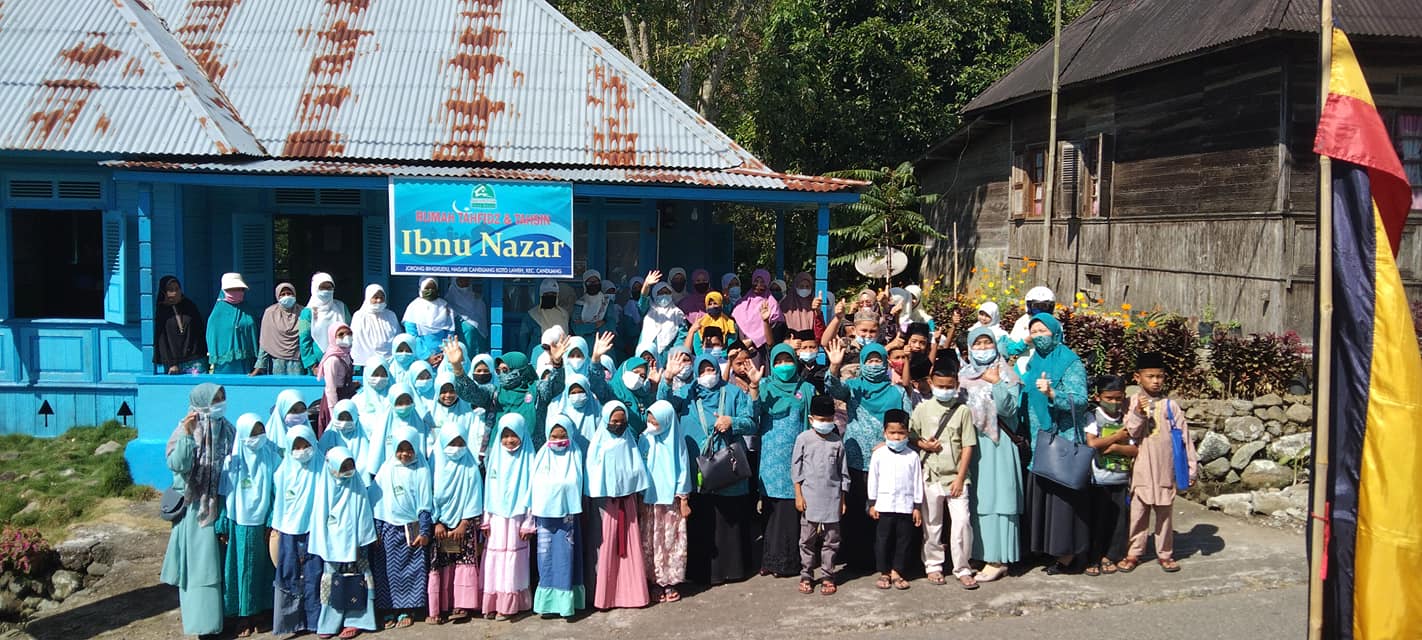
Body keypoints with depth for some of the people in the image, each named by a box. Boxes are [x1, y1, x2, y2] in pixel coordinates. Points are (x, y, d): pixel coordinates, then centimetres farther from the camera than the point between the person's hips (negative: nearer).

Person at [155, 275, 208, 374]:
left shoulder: (190, 306, 9)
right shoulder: (161, 311, 4)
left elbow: (201, 331, 10)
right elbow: (161, 341, 0)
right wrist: (170, 364, -8)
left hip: (195, 360, 1)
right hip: (174, 362, -1)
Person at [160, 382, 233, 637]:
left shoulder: (228, 431, 4)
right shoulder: (185, 430, -8)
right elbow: (177, 465, -21)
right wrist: (188, 435, -32)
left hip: (220, 506, 4)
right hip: (195, 508, -4)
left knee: (218, 562, 10)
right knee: (198, 563, -3)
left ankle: (216, 615, 22)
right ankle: (202, 621, 2)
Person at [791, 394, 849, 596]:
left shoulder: (837, 442, 2)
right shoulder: (803, 439, -1)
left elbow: (843, 473, 8)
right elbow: (796, 469, 1)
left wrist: (843, 499, 7)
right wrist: (798, 495, -3)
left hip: (832, 498, 1)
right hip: (810, 498, -1)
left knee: (830, 539, 6)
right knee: (808, 539, 5)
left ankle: (828, 577, 15)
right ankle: (806, 576, 15)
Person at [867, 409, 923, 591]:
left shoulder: (912, 456, 1)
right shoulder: (879, 455, 1)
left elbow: (917, 482, 5)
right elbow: (873, 480, 5)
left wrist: (917, 506, 3)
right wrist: (872, 504, 3)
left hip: (905, 506, 1)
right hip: (884, 506, 0)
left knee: (903, 540, 5)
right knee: (883, 540, 4)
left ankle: (896, 572, 15)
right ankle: (884, 573, 15)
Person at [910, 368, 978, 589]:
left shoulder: (962, 411, -1)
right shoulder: (923, 408, 2)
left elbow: (968, 446, -2)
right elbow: (910, 434, 10)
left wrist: (960, 478, -7)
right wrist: (922, 444, -11)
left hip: (955, 476, -1)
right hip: (930, 477, 1)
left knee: (962, 521, -7)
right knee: (931, 523, 9)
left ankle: (962, 568, 5)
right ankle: (933, 565, 23)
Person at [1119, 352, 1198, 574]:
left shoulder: (1171, 406, 2)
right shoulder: (1133, 403, -1)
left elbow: (1184, 437, 4)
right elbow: (1129, 434, -6)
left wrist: (1192, 467, 3)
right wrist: (1138, 414, -22)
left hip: (1166, 470, 1)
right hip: (1141, 470, -1)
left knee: (1164, 514, 11)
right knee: (1138, 512, 6)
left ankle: (1165, 554, 22)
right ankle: (1133, 553, 16)